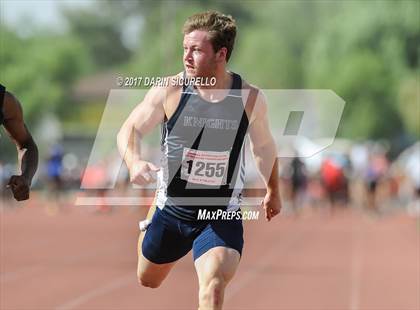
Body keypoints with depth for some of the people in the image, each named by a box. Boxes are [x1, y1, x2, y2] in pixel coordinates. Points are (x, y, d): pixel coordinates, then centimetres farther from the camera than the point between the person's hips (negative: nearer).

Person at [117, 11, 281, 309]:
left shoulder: (250, 98, -11)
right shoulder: (170, 91, -14)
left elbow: (264, 145, 8)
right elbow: (130, 129, -6)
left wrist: (273, 190, 23)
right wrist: (135, 162, -28)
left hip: (222, 216, -2)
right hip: (172, 208, 2)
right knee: (147, 280, 24)